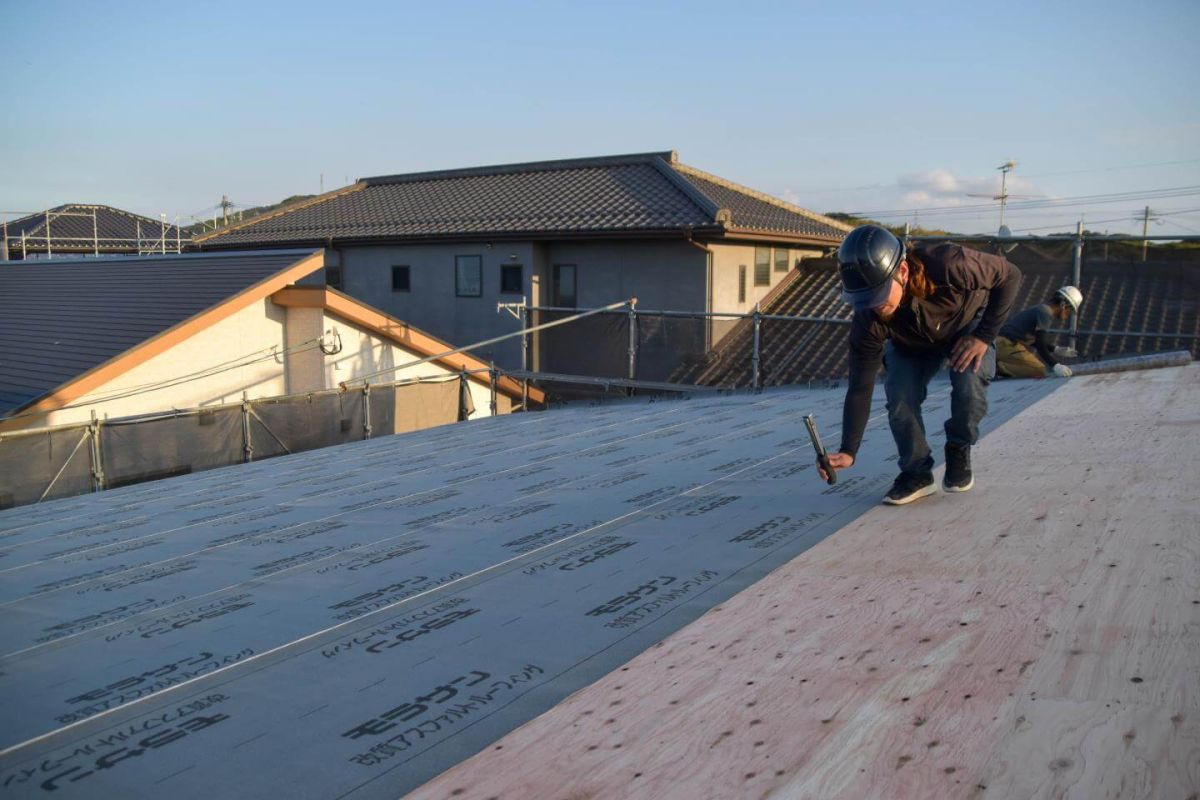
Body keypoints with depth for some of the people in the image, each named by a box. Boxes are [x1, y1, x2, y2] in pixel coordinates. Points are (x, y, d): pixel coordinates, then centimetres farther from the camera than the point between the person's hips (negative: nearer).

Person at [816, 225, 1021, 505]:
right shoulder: (868, 319, -34)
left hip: (968, 327, -1)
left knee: (969, 384, -28)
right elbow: (860, 388, -29)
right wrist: (848, 451, -36)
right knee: (900, 399, -21)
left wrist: (984, 336, -29)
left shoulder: (949, 264, -43)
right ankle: (917, 473, 4)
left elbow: (1009, 276, -24)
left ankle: (959, 453, 2)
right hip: (912, 346, 2)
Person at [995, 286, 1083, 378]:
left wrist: (1056, 350, 21)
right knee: (1040, 371, -15)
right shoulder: (1046, 313, -10)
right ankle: (998, 367, -19)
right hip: (1006, 344, -10)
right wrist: (1056, 365, -17)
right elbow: (1040, 345, -15)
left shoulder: (1041, 309, 20)